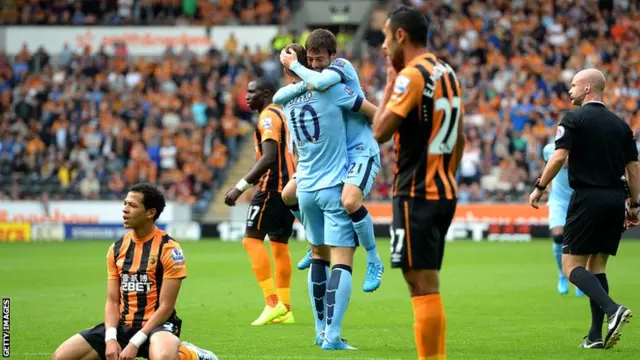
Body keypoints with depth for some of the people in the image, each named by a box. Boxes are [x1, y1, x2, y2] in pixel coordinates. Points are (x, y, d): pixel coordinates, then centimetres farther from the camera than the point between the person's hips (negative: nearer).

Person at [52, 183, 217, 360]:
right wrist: (110, 338, -12)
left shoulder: (169, 250, -10)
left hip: (157, 325, -6)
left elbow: (166, 306, -13)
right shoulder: (117, 249, 8)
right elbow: (112, 301, 7)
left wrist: (135, 343, -20)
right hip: (123, 325, 6)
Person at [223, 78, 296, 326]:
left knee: (252, 239, -10)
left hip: (273, 186, -10)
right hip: (290, 187, 10)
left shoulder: (268, 116, -10)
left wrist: (241, 187, -23)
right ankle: (285, 310, 12)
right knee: (279, 245, 12)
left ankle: (273, 302, -18)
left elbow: (269, 157, -21)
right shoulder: (281, 115, 20)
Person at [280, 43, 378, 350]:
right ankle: (332, 336, -15)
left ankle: (321, 330, 21)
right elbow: (374, 112, -4)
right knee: (342, 261, -7)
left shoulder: (287, 103, 7)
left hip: (306, 189, 6)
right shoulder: (329, 88, -10)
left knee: (319, 256, 19)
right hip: (334, 187, -6)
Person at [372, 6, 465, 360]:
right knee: (427, 284, 14)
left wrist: (389, 84, -5)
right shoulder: (447, 73, 13)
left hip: (416, 195, -9)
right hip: (444, 191, 9)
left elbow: (380, 132, -15)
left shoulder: (412, 75, -14)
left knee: (422, 284, -8)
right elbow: (459, 138, 18)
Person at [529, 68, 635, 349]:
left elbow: (559, 157, -14)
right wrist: (634, 205, 19)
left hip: (588, 197, -6)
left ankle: (612, 310, -24)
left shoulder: (574, 118, -4)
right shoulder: (620, 124, 13)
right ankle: (596, 336, 6)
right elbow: (634, 167, 12)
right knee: (596, 267, 13)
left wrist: (539, 187, -4)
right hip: (616, 199, 6)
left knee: (571, 266, -2)